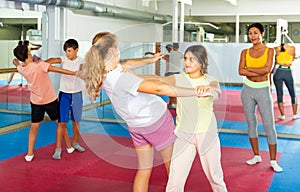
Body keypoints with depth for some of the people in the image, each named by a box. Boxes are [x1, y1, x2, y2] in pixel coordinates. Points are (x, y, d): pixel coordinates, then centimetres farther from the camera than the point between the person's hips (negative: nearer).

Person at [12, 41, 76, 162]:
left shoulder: (21, 69, -7)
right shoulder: (39, 65, -24)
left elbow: (15, 61, 16)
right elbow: (58, 70, -29)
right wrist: (75, 73, -27)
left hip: (35, 101, 4)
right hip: (50, 100, -4)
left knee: (34, 126, 14)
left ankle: (29, 154, 15)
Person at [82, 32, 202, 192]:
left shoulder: (104, 75, -7)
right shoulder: (122, 78, -33)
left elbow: (128, 64, 14)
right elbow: (159, 89, -43)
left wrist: (149, 60, 24)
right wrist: (196, 91, -41)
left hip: (136, 126, 8)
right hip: (156, 121, -8)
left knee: (144, 170, 18)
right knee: (172, 165, 13)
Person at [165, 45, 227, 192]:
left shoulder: (211, 82, -4)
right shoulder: (178, 79, -4)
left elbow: (217, 93, -27)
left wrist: (209, 90, -51)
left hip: (207, 134, 1)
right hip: (184, 135, 0)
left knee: (215, 176, 15)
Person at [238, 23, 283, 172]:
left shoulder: (269, 51, 0)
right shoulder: (245, 52, 5)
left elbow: (268, 69, -16)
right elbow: (241, 71, -8)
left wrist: (249, 69, -9)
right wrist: (260, 72, -15)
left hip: (263, 90, -3)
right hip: (248, 90, 3)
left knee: (269, 126, -3)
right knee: (251, 124, 10)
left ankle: (273, 161, 5)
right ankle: (257, 156, 24)